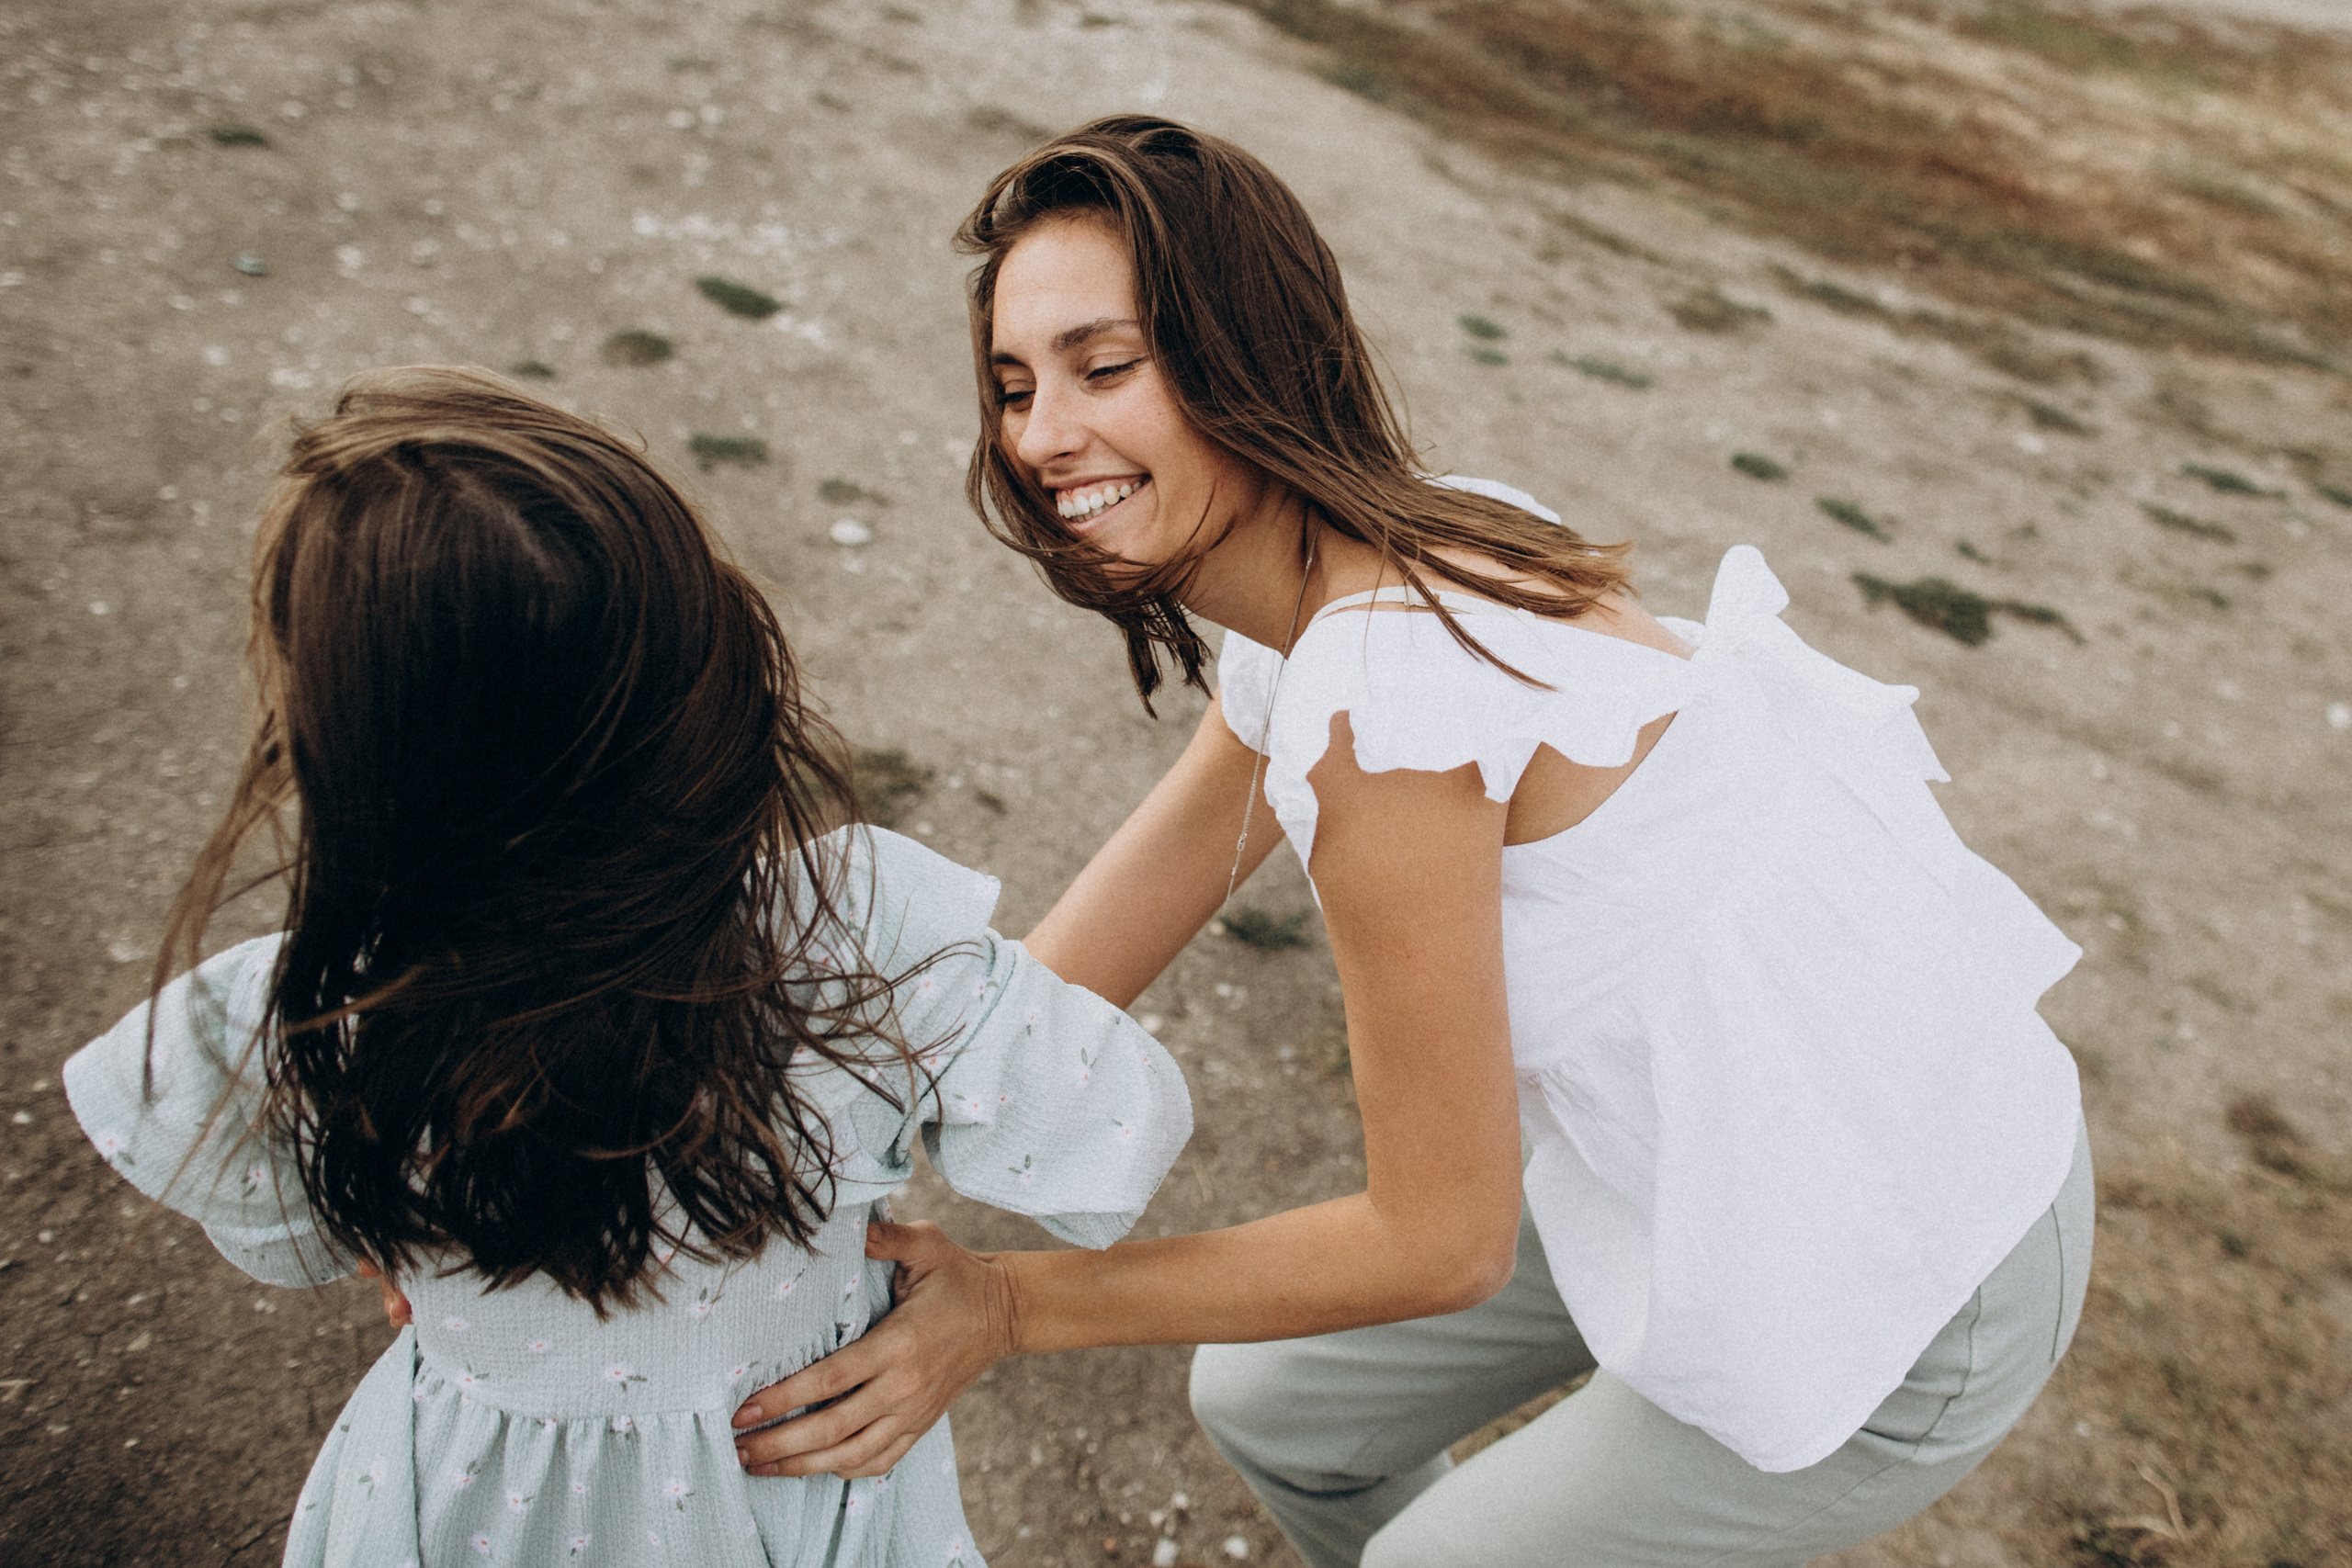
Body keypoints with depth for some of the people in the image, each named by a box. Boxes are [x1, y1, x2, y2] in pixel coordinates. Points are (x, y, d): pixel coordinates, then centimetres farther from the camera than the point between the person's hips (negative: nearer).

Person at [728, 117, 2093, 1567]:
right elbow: (1069, 979, 2)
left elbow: (1441, 1240, -22)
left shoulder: (1381, 693, -32)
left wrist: (1003, 1308, -17)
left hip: (1906, 1279, -8)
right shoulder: (1314, 603, -4)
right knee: (1276, 1407, 18)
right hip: (1718, 1139, 8)